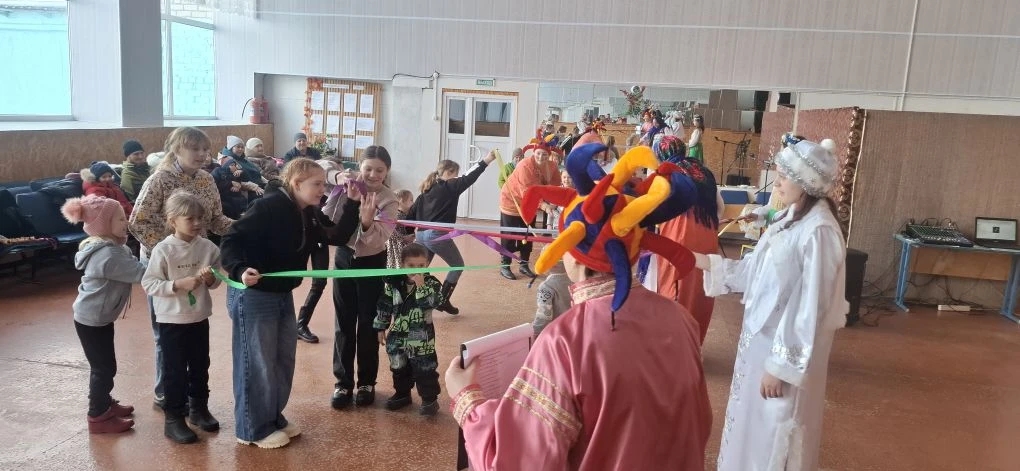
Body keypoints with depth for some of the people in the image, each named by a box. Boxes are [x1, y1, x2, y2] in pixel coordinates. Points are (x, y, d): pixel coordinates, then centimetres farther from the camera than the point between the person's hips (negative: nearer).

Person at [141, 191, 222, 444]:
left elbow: (217, 280, 7)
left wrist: (211, 279, -15)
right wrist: (178, 284, -25)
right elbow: (149, 284, -14)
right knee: (175, 370, 6)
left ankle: (199, 408, 34)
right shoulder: (163, 250, -14)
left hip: (200, 318, 4)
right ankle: (173, 418, 18)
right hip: (172, 320, -4)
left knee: (200, 366, 17)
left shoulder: (208, 247, -3)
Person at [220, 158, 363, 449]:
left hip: (283, 294, 9)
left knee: (284, 360, 16)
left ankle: (274, 418, 33)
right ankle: (253, 430, 17)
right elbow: (231, 241, -23)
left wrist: (353, 205, -5)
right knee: (257, 363, 2)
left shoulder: (310, 215, 4)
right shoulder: (269, 207, -20)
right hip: (253, 296, -9)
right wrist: (240, 271, -40)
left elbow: (338, 237, 4)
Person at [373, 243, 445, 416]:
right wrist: (381, 328, 8)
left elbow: (432, 302, -28)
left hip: (421, 338, -4)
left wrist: (421, 285, -32)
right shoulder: (393, 283, -4)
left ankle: (430, 398, 16)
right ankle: (402, 393, 38)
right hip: (397, 336, 4)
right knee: (399, 368, 19)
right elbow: (384, 306, 5)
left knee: (425, 370, 2)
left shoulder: (431, 283, -11)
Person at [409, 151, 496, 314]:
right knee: (458, 265, 13)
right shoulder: (449, 187, -5)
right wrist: (486, 160, -10)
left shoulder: (427, 189, 16)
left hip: (421, 235, 7)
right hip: (438, 236, -7)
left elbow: (412, 212, 14)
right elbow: (469, 179, -11)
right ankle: (443, 301, 9)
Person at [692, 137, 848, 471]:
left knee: (774, 439, 8)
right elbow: (752, 270, 9)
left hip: (786, 350, -8)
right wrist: (704, 262, 5)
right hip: (761, 339, 8)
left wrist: (782, 366, -21)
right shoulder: (789, 219, 6)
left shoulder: (819, 232, -22)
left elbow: (810, 308, -23)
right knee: (752, 426, 22)